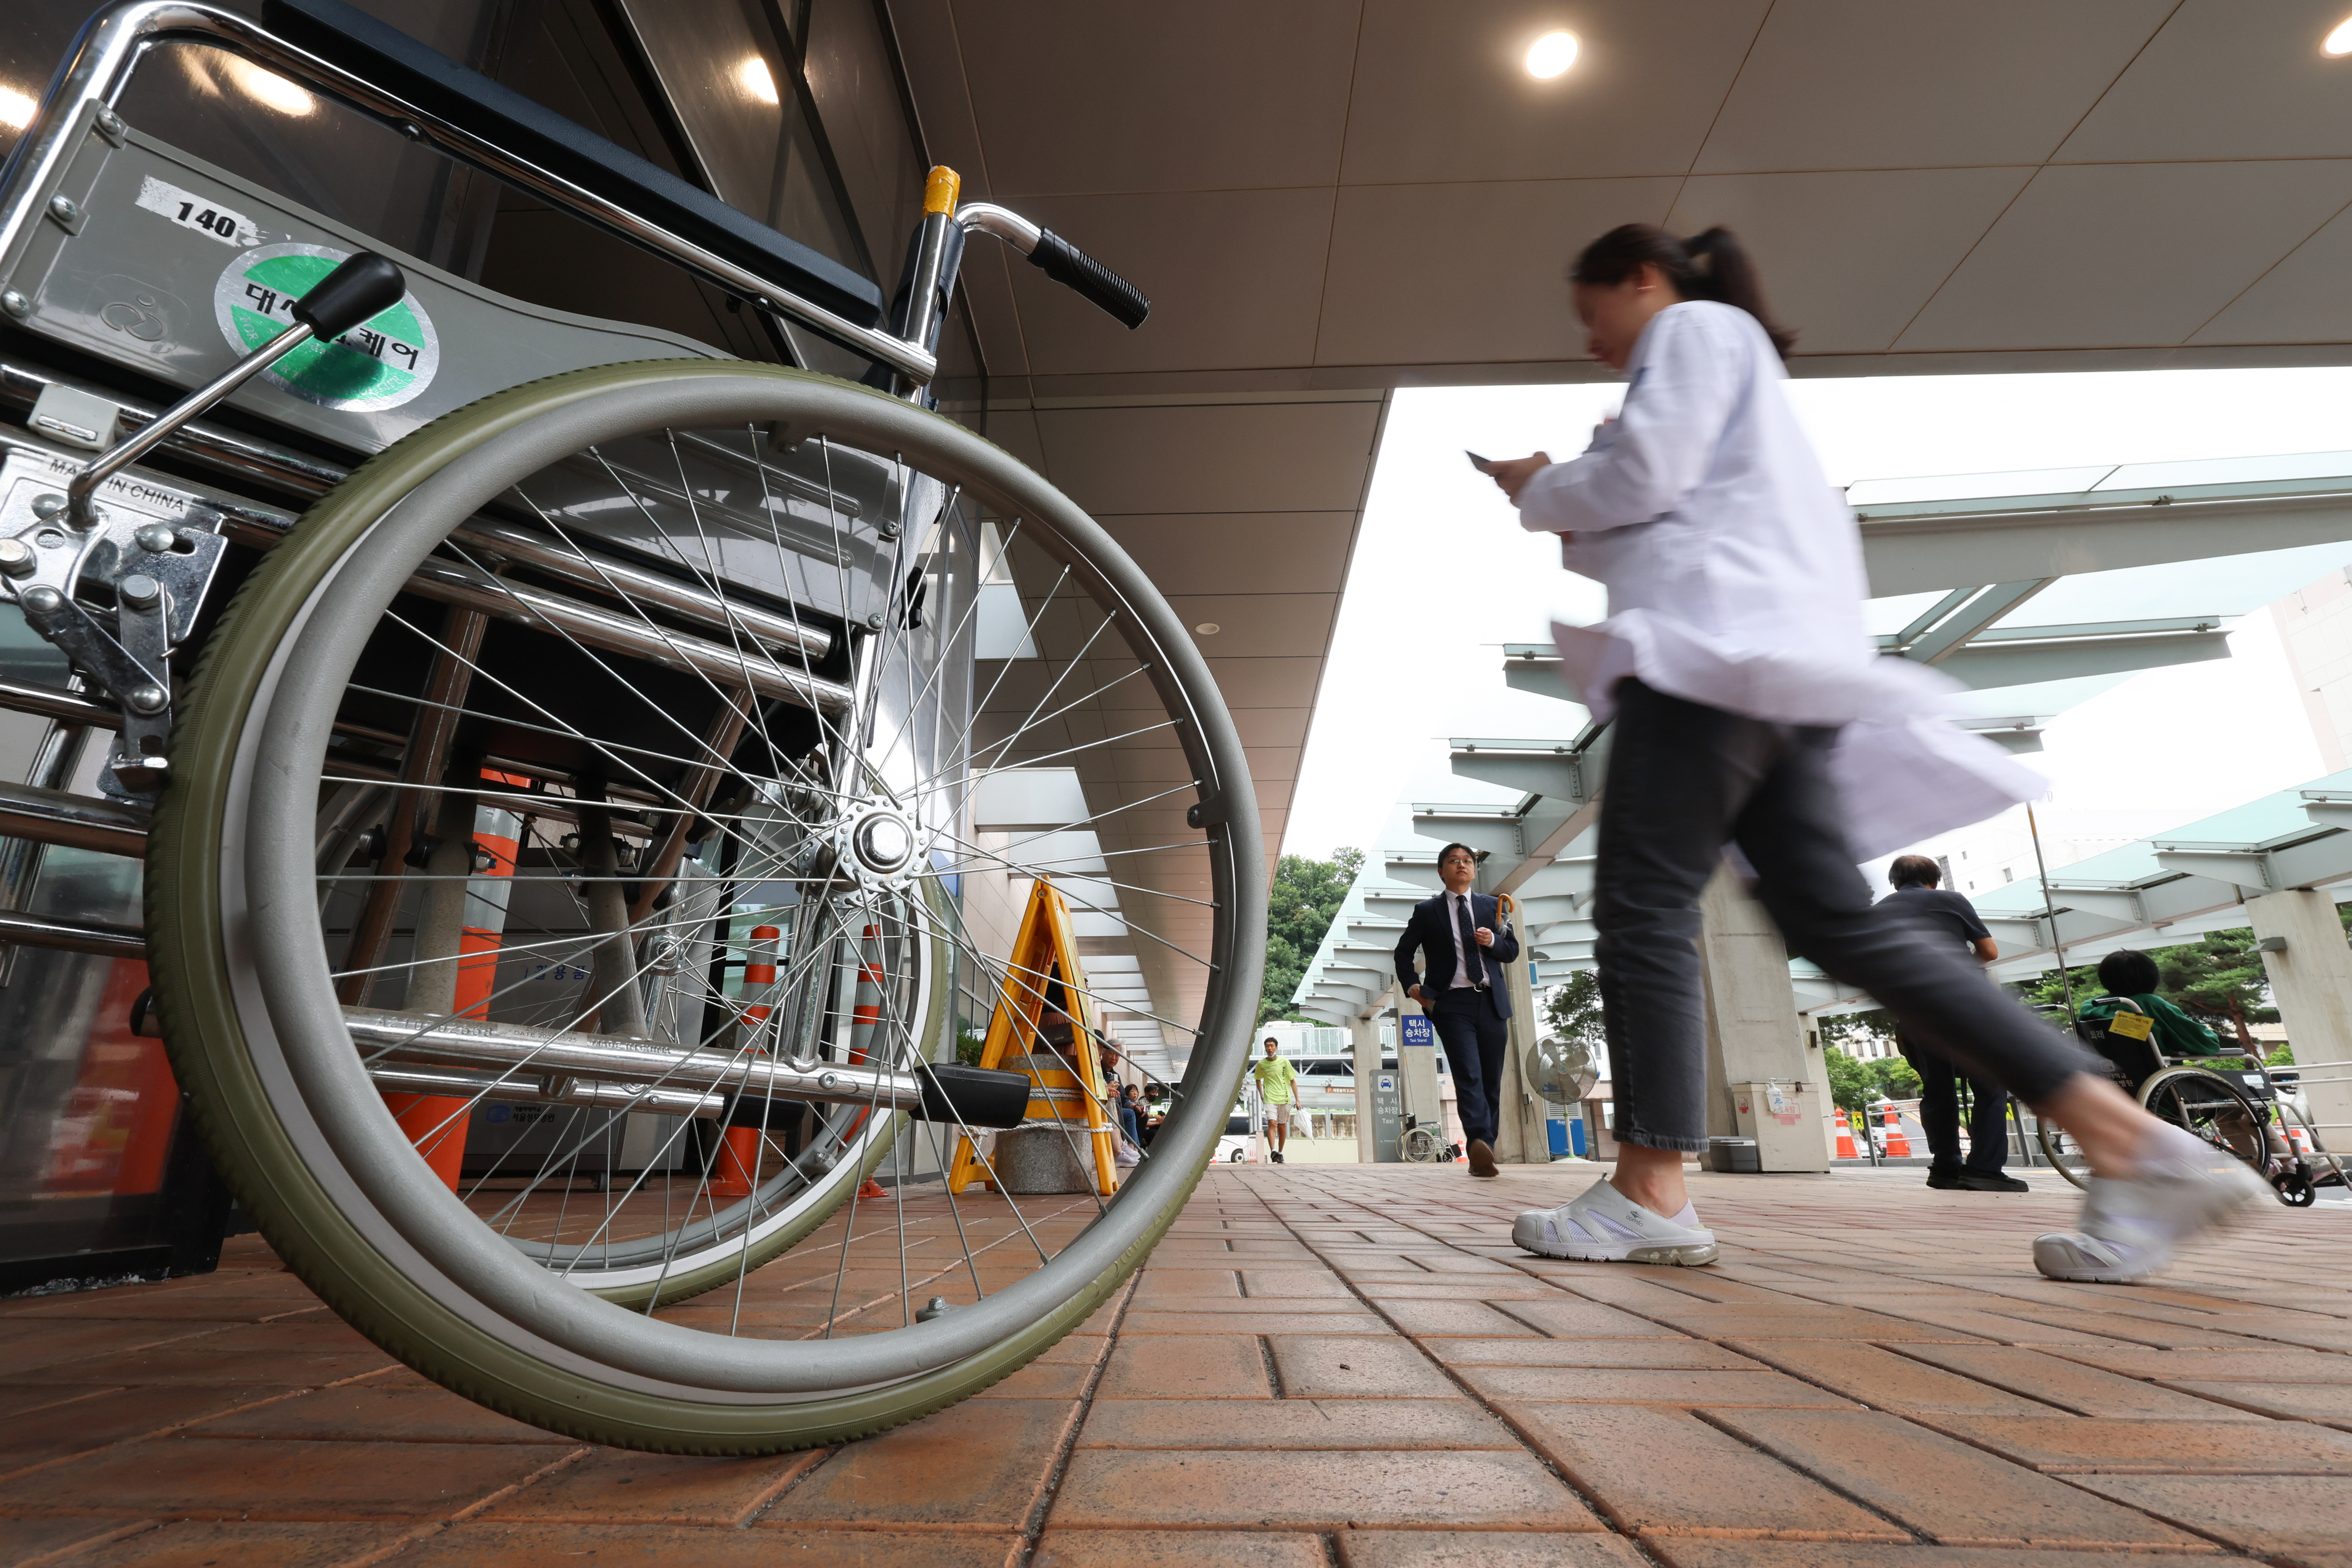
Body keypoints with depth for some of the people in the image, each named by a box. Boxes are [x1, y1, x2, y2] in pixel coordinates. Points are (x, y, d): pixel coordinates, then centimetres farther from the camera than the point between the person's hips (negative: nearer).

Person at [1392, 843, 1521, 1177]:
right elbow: (1403, 952, 14)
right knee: (1468, 1076, -18)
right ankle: (1479, 1144, -30)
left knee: (1492, 1081, 3)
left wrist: (1493, 942, -5)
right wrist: (1411, 985, -1)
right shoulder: (1427, 911, 10)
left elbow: (1512, 950, 17)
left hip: (1492, 1002, 3)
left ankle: (1481, 1153, 11)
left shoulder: (1491, 906, 17)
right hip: (1452, 1003, -3)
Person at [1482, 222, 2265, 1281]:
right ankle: (2136, 1145, 1)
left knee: (1643, 908, -12)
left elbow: (1641, 475, -6)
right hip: (1761, 664, 10)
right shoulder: (1734, 364, 37)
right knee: (1838, 922, 2)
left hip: (1721, 642, -10)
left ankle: (1649, 1198, -11)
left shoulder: (1695, 328, 9)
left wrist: (1536, 490, 11)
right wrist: (1572, 530, 22)